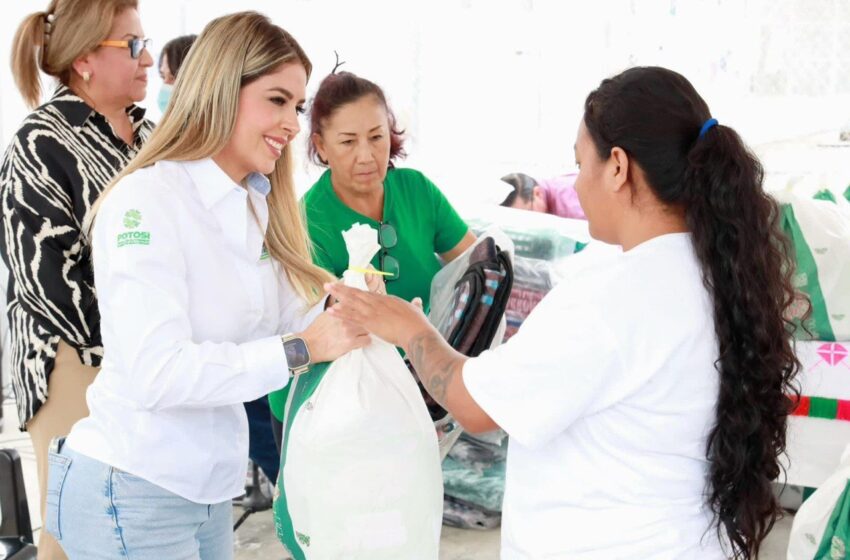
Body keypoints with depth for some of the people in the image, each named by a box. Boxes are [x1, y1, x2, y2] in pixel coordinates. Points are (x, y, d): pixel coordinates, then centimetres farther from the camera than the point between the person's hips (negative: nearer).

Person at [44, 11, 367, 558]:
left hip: (208, 487, 8)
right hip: (133, 493, -8)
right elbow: (157, 373, -26)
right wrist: (301, 349, -25)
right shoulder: (146, 200, -18)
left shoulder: (253, 207, 8)